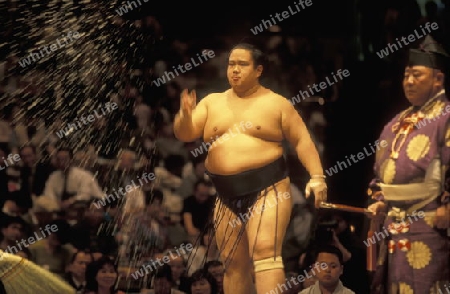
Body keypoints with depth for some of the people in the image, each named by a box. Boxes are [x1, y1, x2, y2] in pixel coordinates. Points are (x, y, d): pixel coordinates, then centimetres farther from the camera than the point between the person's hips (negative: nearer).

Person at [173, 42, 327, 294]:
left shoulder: (276, 103, 1)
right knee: (234, 264, 9)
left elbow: (302, 140, 0)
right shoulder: (212, 102, 11)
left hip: (267, 189, -5)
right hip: (228, 196, 5)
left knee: (265, 254, -18)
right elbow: (185, 134, 4)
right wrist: (186, 116, -19)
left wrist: (317, 176, -11)